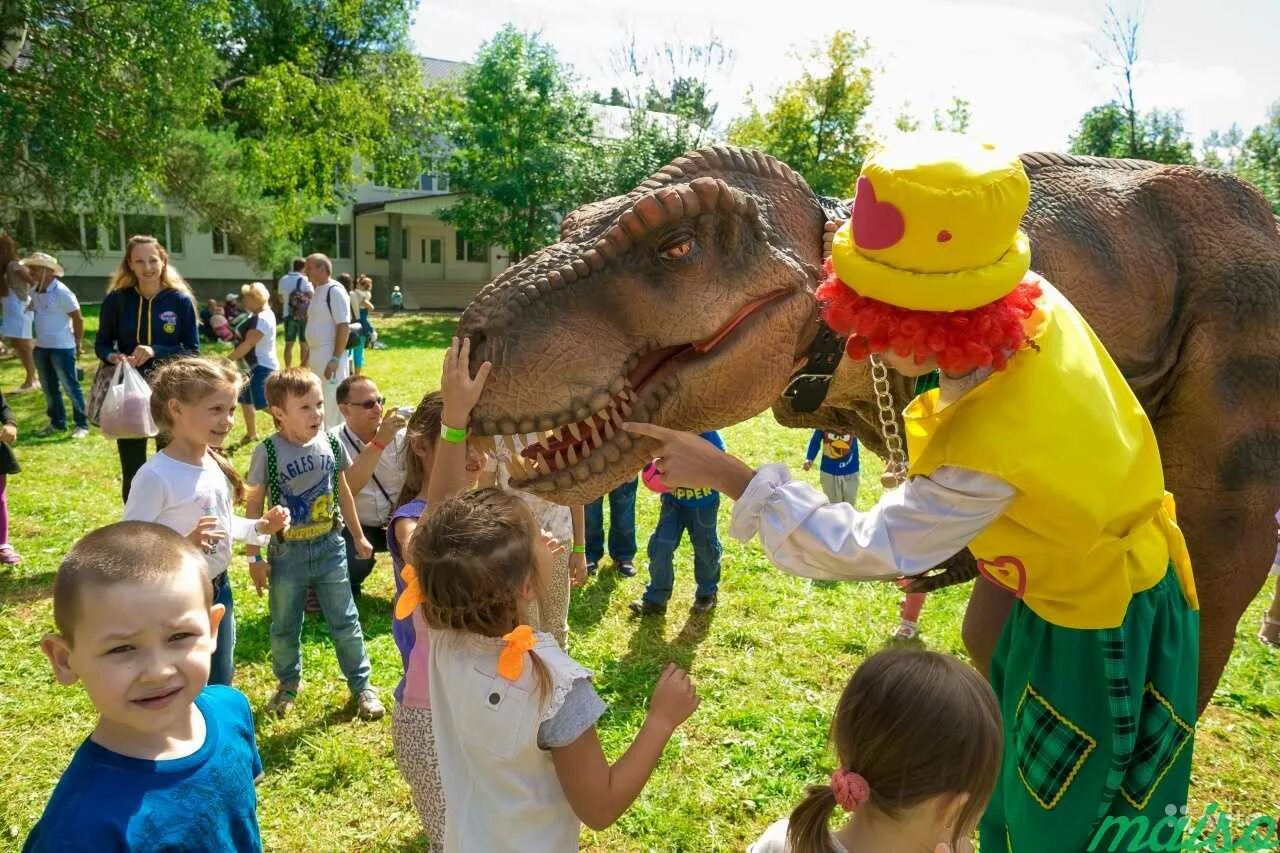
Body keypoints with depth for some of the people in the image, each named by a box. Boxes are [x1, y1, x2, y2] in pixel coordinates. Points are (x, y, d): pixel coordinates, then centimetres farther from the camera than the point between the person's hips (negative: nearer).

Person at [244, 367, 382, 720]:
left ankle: (361, 685, 24)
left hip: (329, 546, 2)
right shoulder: (268, 452, -14)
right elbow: (254, 504, -7)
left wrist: (358, 536, 15)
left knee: (346, 623, 9)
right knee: (285, 628, 15)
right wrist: (254, 557, -6)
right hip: (287, 554, -2)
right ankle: (288, 684, 38)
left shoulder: (330, 443, -4)